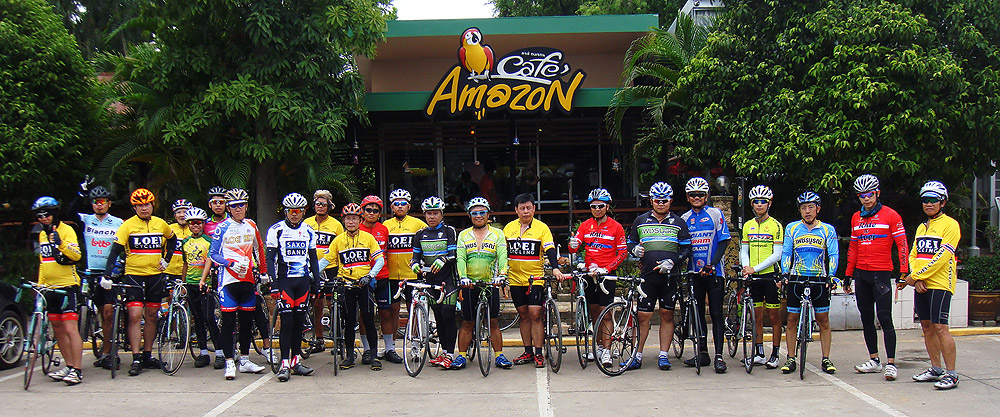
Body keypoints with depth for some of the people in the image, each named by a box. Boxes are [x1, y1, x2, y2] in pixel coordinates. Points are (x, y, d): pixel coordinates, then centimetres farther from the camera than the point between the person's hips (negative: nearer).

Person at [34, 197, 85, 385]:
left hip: (68, 286, -8)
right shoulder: (42, 235, 17)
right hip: (50, 288, 8)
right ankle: (69, 366, 19)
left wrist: (61, 243, -36)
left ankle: (77, 371, -13)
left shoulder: (66, 230, -7)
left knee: (70, 329, -12)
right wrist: (39, 284, 19)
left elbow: (76, 255, -21)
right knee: (58, 329, 11)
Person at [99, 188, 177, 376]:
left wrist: (167, 258, 12)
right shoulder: (128, 225, -5)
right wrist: (106, 275, -19)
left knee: (151, 317, 9)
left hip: (155, 275, 4)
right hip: (134, 275, -4)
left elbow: (172, 239, 26)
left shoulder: (161, 224, 6)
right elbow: (115, 250, -10)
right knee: (135, 316, -11)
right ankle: (136, 359, -7)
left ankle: (147, 356, 20)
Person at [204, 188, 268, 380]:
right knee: (228, 321, -5)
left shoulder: (251, 226, 10)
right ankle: (229, 363, -1)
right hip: (228, 279, -4)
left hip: (248, 279, 4)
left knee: (247, 321, 9)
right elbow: (213, 254, -2)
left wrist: (264, 272, 18)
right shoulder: (223, 227, -2)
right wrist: (232, 264, -15)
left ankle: (244, 361, 18)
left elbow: (259, 251, 21)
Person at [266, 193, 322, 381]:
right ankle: (284, 364, -7)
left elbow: (313, 258, 16)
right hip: (284, 280, -4)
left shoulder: (308, 232, 10)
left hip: (303, 280, 4)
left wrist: (316, 280, 9)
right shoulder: (276, 230, -1)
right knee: (287, 321, -9)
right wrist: (273, 282, -12)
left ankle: (296, 361, 14)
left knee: (299, 321, 6)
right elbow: (270, 258, -4)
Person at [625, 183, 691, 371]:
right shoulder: (640, 221, 10)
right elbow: (630, 242, 17)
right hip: (647, 276, 0)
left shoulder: (678, 223, 8)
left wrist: (671, 261, -11)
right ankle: (637, 356, 4)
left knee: (667, 315, 3)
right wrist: (634, 249, -6)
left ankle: (663, 355, 11)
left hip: (669, 276, 0)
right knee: (643, 315, -3)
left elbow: (686, 248, 5)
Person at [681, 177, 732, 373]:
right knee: (698, 313, 7)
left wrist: (712, 264, -16)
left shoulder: (715, 214, 1)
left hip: (714, 272, -4)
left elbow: (723, 242, -5)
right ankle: (702, 353, 15)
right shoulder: (684, 219, 11)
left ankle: (719, 356, -5)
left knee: (716, 313, -5)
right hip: (694, 272, 4)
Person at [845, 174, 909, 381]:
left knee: (884, 318, -9)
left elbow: (902, 244, -5)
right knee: (867, 319, 9)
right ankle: (874, 361, 17)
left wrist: (904, 272, -14)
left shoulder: (890, 215, -3)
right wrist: (848, 275, 17)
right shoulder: (856, 218, 13)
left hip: (881, 273, -6)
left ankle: (891, 363, -6)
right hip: (861, 274, 6)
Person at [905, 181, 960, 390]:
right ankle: (936, 369, 19)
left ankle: (951, 374, -7)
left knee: (940, 327, -11)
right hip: (921, 285, 7)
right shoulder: (922, 227, 17)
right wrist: (915, 279, -4)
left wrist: (916, 276, -13)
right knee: (927, 326, 10)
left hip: (939, 284, -7)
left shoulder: (950, 225, -6)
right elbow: (913, 255, 14)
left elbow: (942, 256, -14)